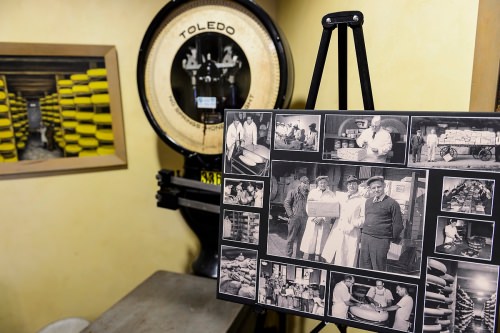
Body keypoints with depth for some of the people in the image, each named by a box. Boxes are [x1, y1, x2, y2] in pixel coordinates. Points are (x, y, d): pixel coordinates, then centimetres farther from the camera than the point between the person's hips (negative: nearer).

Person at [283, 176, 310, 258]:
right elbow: (286, 203, -1)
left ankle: (299, 256, 19)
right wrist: (291, 215, -7)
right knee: (291, 238, 4)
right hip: (294, 218, -3)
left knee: (301, 239, 8)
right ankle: (288, 256, 13)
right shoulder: (292, 192, 2)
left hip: (304, 219, 3)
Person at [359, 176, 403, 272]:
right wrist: (365, 232, 13)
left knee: (378, 269, 0)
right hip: (365, 238, 6)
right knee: (363, 266, 11)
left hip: (380, 240, -6)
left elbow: (398, 225, -7)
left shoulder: (392, 203, -7)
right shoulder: (367, 202, 14)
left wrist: (392, 238, 1)